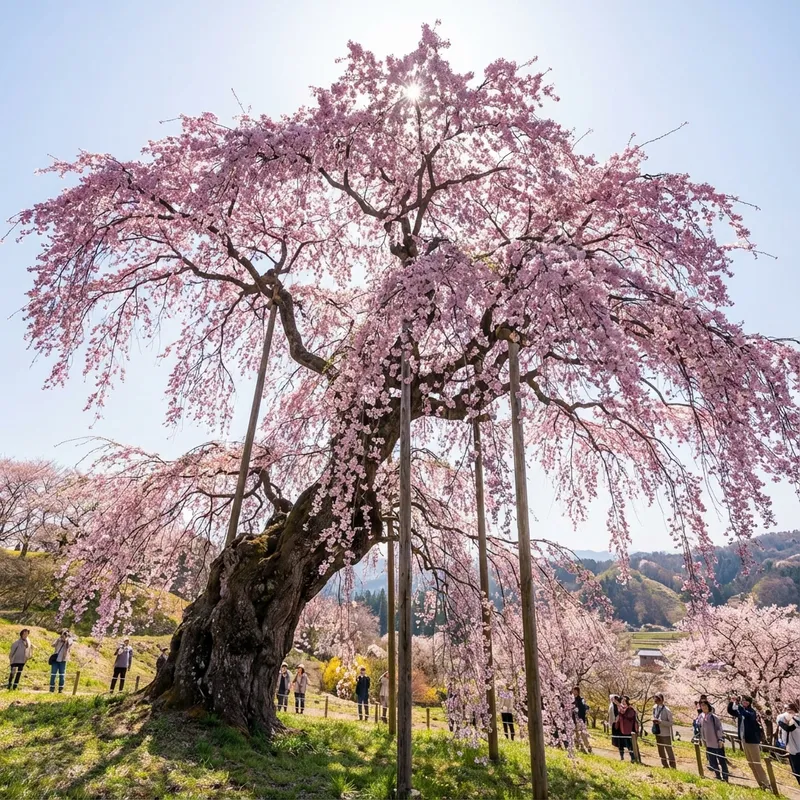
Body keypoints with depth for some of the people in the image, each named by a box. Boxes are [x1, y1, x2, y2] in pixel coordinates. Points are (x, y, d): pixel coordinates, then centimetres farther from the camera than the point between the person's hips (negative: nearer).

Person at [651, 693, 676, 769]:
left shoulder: (667, 710, -20)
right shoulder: (655, 708, -1)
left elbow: (670, 723, -16)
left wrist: (660, 722, -26)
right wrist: (654, 720, -5)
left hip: (666, 734, -6)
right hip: (658, 733, 6)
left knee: (669, 750, 4)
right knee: (660, 750, 17)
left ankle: (673, 767, 18)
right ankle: (664, 765, 33)